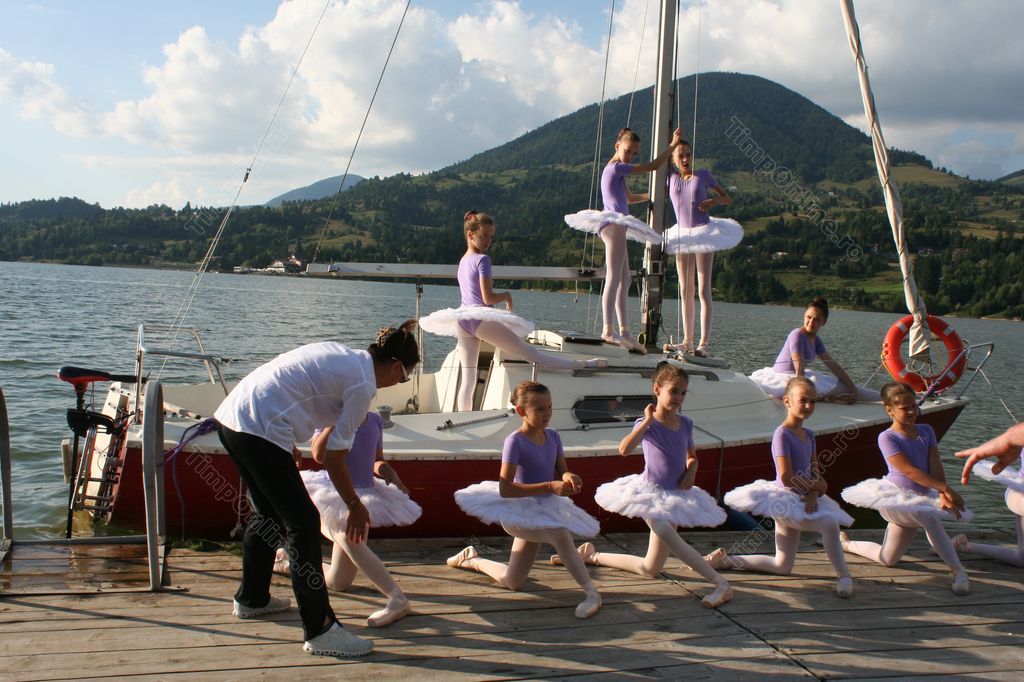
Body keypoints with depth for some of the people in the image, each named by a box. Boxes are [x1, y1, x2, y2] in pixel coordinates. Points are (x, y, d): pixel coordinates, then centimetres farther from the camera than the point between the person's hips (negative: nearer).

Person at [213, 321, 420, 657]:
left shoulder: (341, 354, 18)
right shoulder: (363, 385, -7)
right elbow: (333, 459, -4)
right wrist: (355, 506, 9)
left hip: (230, 416, 10)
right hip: (260, 430, -10)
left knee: (268, 512, 26)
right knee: (303, 523, -4)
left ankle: (251, 599, 43)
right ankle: (319, 630, 1)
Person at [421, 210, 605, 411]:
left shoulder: (463, 261, 19)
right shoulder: (482, 259, -6)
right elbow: (488, 298, -14)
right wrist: (507, 295, 4)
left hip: (461, 320, 8)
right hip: (481, 318, -8)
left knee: (467, 381, 7)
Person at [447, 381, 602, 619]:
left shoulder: (552, 436, -2)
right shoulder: (515, 440, -20)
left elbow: (562, 472, 6)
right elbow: (505, 489, -27)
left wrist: (568, 477, -20)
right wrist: (550, 486, -34)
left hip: (545, 510, 7)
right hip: (518, 511, -7)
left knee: (511, 582, 14)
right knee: (559, 533, -36)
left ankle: (472, 559, 40)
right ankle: (590, 592, -22)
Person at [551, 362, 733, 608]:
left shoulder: (685, 424, 3)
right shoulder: (647, 424, -14)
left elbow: (692, 456, 19)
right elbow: (624, 449, -33)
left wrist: (691, 472, -2)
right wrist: (648, 421, -31)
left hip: (676, 495, 6)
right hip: (651, 494, -6)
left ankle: (592, 555, 26)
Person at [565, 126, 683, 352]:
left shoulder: (616, 170, 23)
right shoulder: (617, 168, -7)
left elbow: (629, 198, 36)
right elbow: (653, 166, -7)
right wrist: (672, 145, 0)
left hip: (615, 226, 11)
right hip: (614, 224, -11)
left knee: (624, 280, 9)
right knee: (614, 278, -16)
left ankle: (624, 330, 9)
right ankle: (609, 330, -21)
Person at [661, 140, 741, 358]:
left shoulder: (703, 175, -1)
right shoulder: (671, 178, 5)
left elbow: (727, 199, 5)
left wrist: (713, 201, -17)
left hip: (704, 232, -4)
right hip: (682, 234, 4)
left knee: (703, 290, -8)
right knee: (685, 291, 7)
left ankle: (704, 343, -10)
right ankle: (687, 341, 14)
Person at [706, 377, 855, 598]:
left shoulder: (808, 435, 10)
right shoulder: (782, 434, -15)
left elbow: (815, 471, 5)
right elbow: (787, 478, -21)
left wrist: (813, 495, -14)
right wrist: (816, 486, -10)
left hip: (805, 500, 8)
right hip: (786, 499, -8)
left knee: (782, 567, 13)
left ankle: (727, 559, 24)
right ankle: (844, 575, -12)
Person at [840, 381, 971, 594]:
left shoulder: (926, 431, 5)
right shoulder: (887, 438, -12)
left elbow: (935, 466, -3)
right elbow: (909, 471, -20)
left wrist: (943, 494, -21)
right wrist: (945, 488, -27)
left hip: (920, 499, 6)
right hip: (894, 498, -6)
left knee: (887, 559, 9)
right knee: (927, 517, -37)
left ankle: (847, 543, 34)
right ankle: (958, 572, -27)